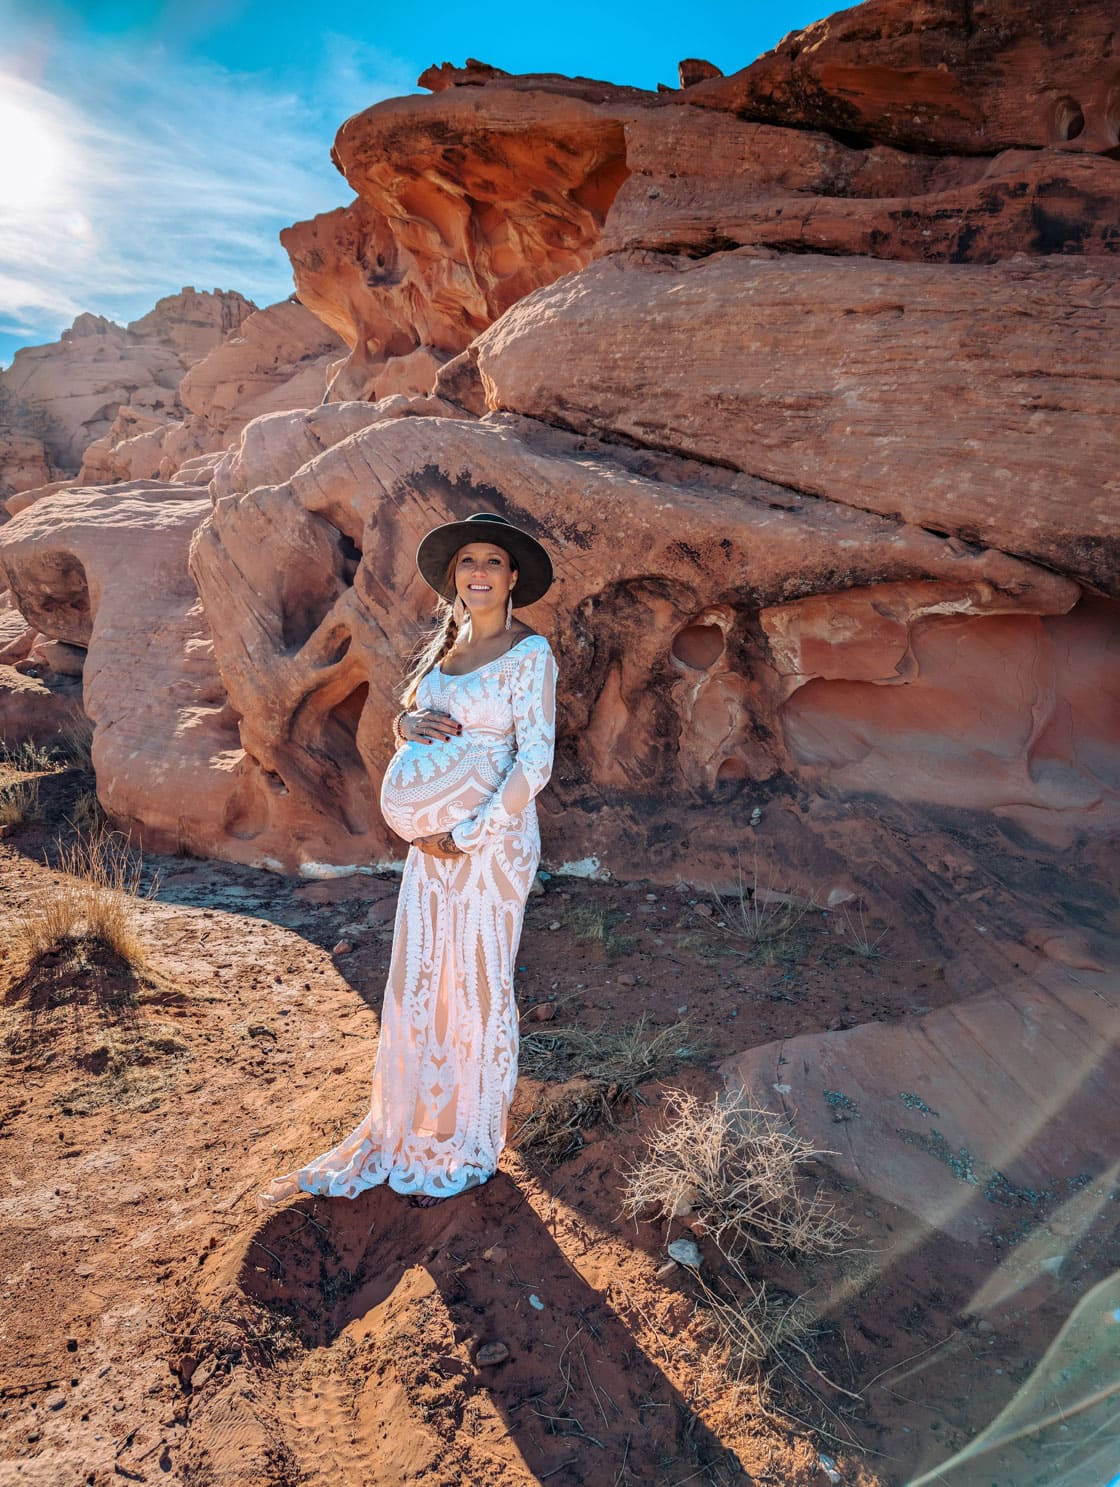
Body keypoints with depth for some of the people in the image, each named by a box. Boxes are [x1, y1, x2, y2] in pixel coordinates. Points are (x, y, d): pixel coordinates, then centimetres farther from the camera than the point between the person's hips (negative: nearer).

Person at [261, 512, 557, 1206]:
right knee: (415, 981, 15)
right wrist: (406, 724, -7)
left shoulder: (529, 653, -12)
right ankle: (406, 1129, 36)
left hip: (494, 838, -6)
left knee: (479, 987, 8)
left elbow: (535, 765, -17)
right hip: (432, 839, 7)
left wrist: (468, 836, -15)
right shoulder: (445, 644, 9)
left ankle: (467, 1148, 29)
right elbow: (410, 720, 17)